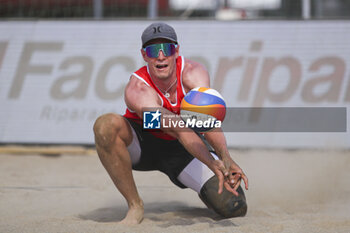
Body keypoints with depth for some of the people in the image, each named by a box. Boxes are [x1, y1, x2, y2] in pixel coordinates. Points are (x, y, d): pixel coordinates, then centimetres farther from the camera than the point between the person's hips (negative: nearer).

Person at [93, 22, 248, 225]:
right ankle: (135, 206, -20)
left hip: (182, 151, 2)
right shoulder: (137, 90, -30)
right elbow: (179, 130, -45)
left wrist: (225, 158, -61)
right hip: (142, 144, -2)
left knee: (235, 207, -15)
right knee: (106, 125, -36)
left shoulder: (193, 73, -23)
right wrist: (213, 164, -60)